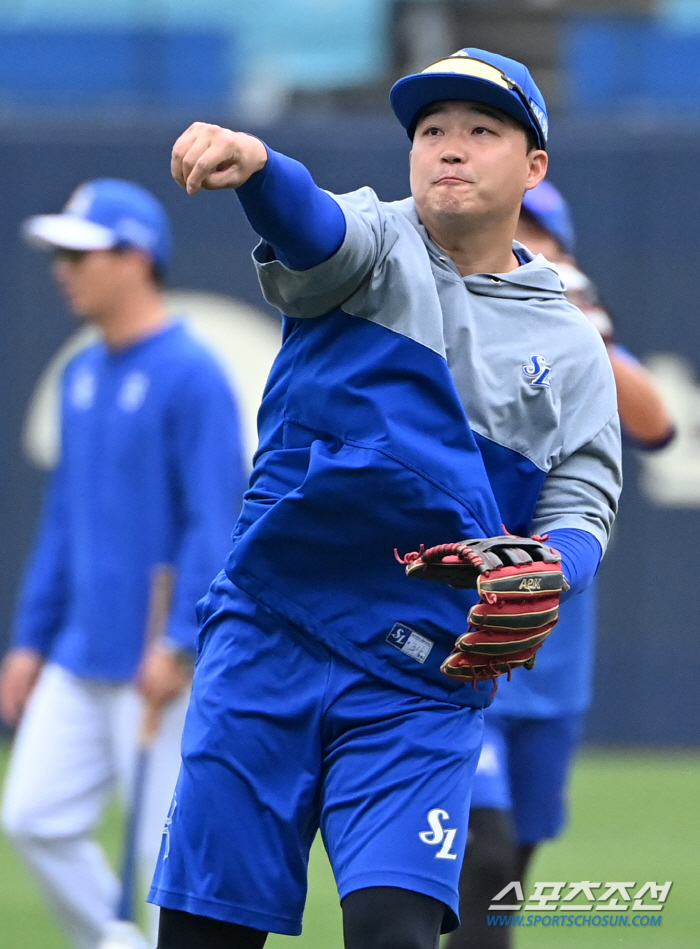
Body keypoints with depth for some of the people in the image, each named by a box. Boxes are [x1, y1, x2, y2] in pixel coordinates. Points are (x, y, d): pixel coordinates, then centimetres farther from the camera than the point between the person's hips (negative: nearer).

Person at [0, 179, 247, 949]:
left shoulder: (190, 376, -12)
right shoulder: (82, 376, 14)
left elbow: (216, 523, -17)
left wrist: (179, 644, -23)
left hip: (161, 664, -8)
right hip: (80, 657, 8)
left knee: (170, 848, -4)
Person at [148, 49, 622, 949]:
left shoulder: (568, 347, 11)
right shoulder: (377, 250, 5)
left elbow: (581, 504, 6)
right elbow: (314, 232, -18)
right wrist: (254, 165, -43)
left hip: (422, 687, 0)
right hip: (270, 639, 0)